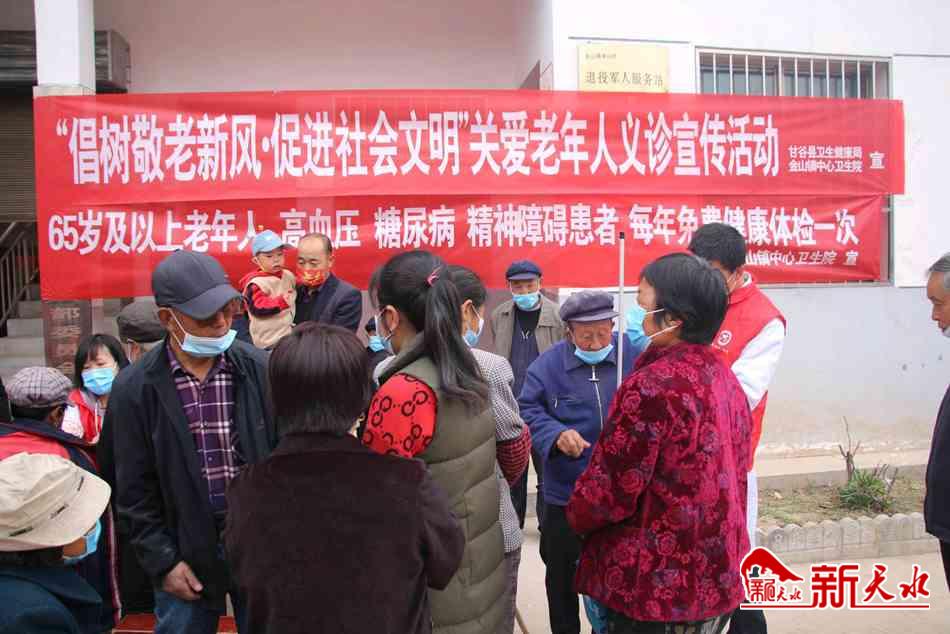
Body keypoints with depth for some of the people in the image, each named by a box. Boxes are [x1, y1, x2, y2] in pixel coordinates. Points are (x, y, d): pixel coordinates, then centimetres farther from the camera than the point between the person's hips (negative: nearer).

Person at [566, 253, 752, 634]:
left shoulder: (652, 385, -25)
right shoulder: (726, 378, 3)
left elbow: (610, 490, -20)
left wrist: (577, 517, 1)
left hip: (655, 588, -8)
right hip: (716, 580, 8)